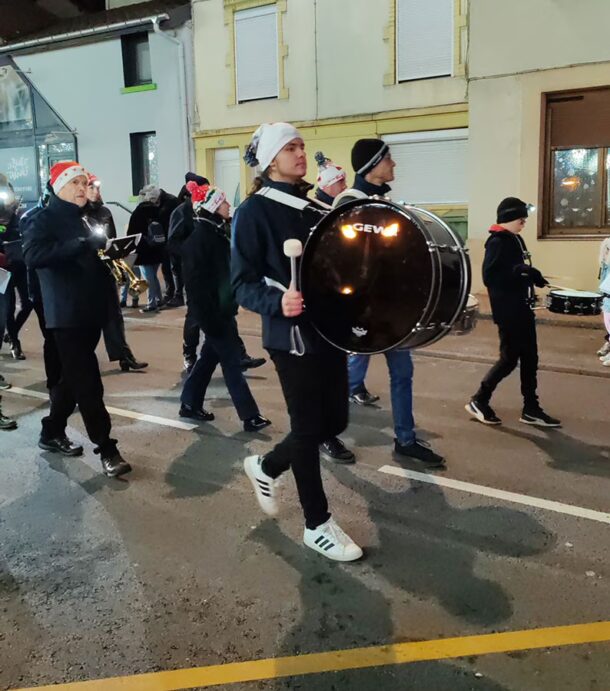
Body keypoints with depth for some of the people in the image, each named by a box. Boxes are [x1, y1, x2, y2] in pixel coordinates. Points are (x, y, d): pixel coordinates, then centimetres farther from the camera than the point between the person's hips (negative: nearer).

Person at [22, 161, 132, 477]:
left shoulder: (81, 219, 19)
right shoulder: (43, 219, -5)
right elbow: (33, 256, -24)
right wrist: (83, 244, -29)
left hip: (90, 311, 8)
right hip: (66, 314, -8)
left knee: (72, 378, 16)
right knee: (87, 382, -8)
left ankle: (52, 433, 31)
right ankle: (107, 448, -3)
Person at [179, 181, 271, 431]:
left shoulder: (218, 231, 11)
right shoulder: (199, 237, -17)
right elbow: (195, 281, -21)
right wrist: (209, 317, -23)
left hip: (223, 308, 9)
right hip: (213, 310, -9)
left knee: (210, 356, 17)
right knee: (231, 361, -4)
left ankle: (190, 404, 29)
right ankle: (250, 416, 2)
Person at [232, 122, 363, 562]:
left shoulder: (316, 205, 11)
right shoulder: (255, 211, -9)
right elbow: (243, 283, -12)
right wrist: (277, 303, -29)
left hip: (329, 328, 7)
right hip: (293, 335, -7)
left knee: (334, 420, 12)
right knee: (309, 426, 2)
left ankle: (266, 466, 37)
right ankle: (318, 525, 20)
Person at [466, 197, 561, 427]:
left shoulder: (515, 239, 13)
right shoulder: (497, 242, -14)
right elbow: (489, 277, -23)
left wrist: (531, 275, 4)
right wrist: (520, 271, -28)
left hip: (522, 308, 9)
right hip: (507, 311, -9)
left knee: (529, 358, 10)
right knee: (509, 358, -3)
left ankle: (531, 409, 18)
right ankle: (478, 401, 11)